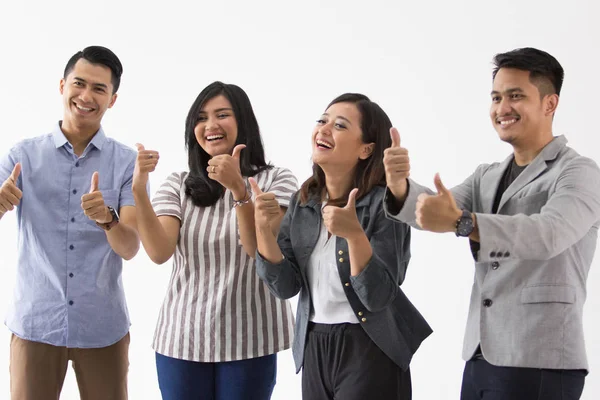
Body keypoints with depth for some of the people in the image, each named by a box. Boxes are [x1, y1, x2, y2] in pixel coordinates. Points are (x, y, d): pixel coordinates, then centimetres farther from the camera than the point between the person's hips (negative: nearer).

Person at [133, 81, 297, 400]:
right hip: (181, 339, 2)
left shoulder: (276, 180, -2)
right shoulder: (177, 186, 5)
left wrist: (238, 188, -27)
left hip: (249, 342, -2)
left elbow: (262, 250, -14)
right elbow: (159, 252, -9)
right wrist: (139, 191, -22)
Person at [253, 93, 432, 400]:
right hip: (313, 349, 5)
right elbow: (285, 286, -3)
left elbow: (378, 297, -20)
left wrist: (354, 234, -34)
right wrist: (264, 228, -16)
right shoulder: (303, 201, 2)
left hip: (370, 352, -5)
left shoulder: (385, 203, -14)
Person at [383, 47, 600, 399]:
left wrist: (461, 222, -38)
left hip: (539, 364, -6)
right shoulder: (487, 177, 14)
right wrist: (399, 184, -22)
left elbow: (549, 234, -27)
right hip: (480, 358, 6)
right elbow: (430, 210, 0)